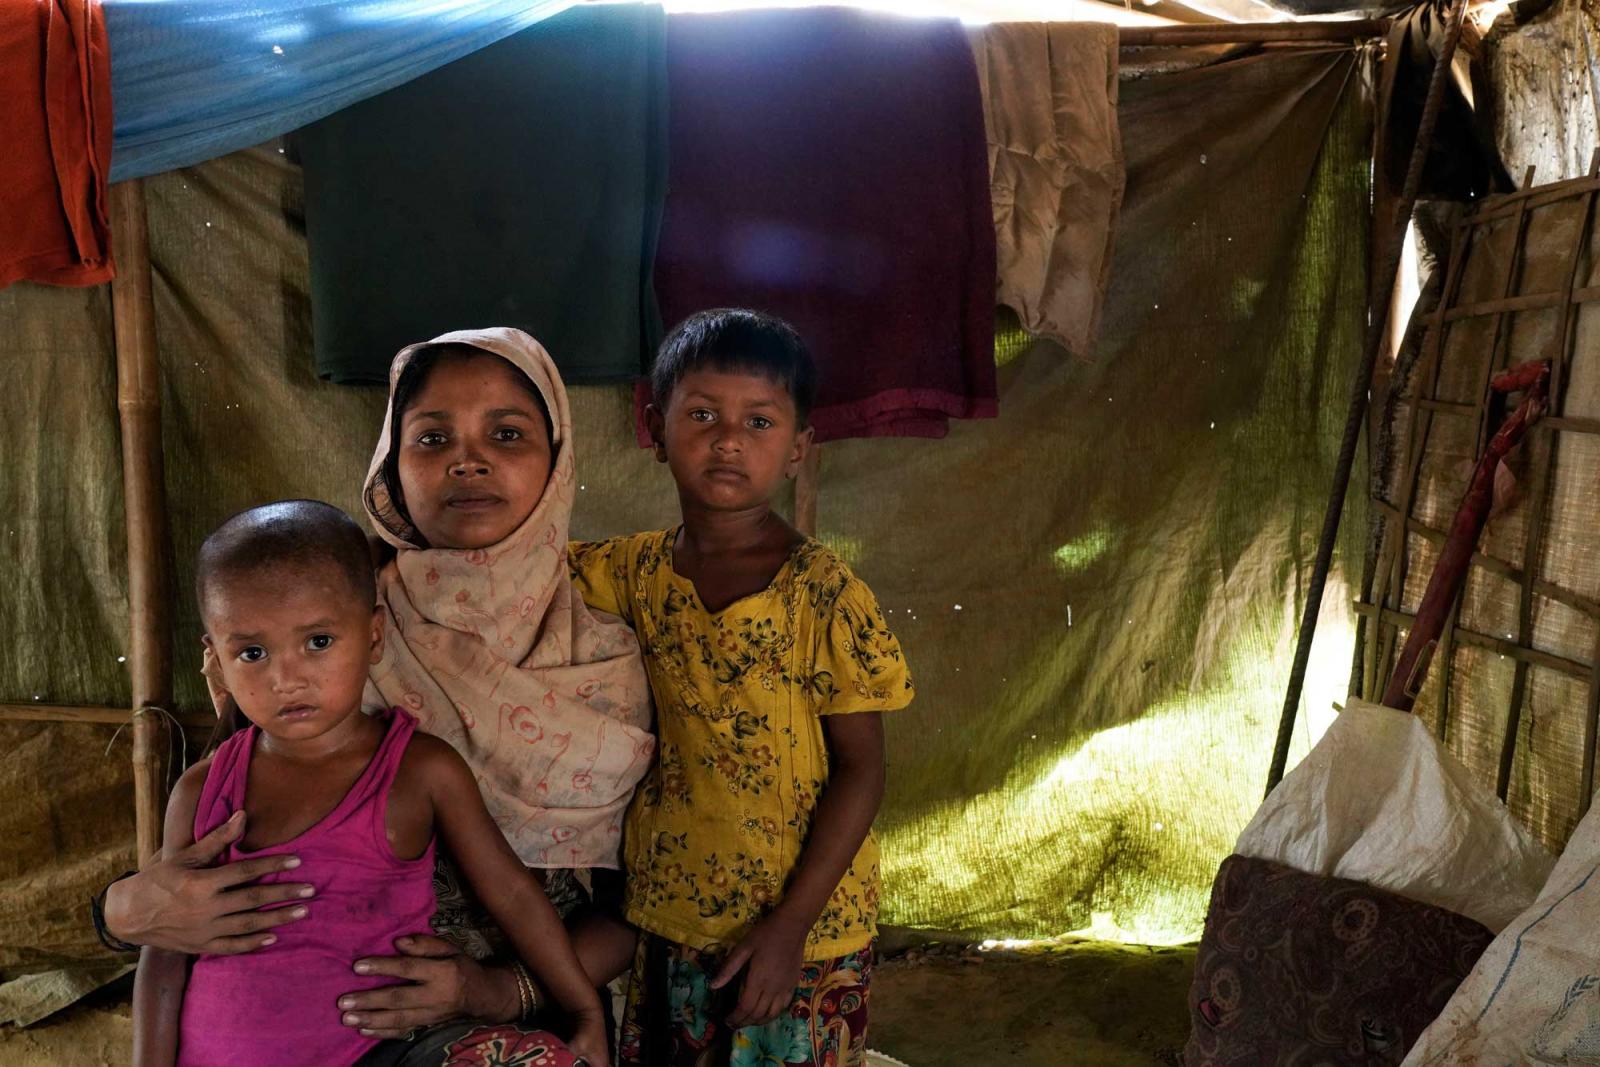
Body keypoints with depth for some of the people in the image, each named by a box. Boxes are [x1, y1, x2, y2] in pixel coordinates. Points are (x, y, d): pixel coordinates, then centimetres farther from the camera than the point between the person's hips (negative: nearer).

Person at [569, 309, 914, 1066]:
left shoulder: (824, 595, -16)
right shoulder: (636, 572, -3)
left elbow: (860, 767, -13)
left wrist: (790, 924, -15)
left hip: (803, 930, -4)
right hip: (668, 919, 4)